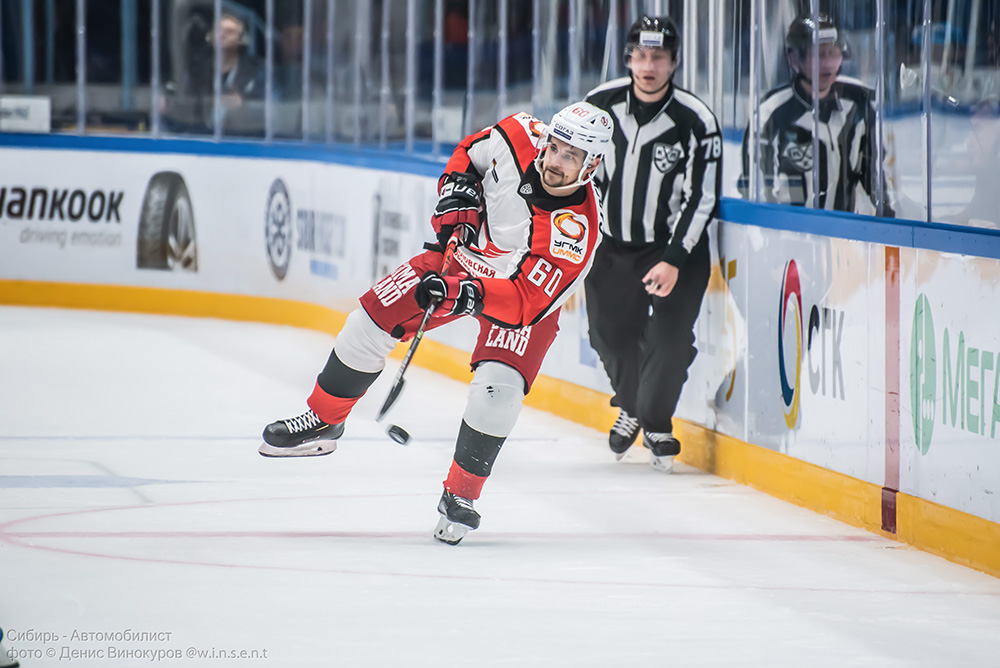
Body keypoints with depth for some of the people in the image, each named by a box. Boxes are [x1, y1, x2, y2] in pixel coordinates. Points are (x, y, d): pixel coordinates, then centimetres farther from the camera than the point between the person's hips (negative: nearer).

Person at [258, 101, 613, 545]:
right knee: (373, 319, -4)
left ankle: (460, 496, -3)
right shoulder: (521, 137, -24)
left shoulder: (578, 229, -37)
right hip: (466, 254, 4)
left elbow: (526, 303, -40)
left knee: (499, 387, -24)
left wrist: (465, 294, -52)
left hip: (529, 292, -4)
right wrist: (456, 193, -18)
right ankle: (322, 422, 18)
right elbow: (469, 152, -1)